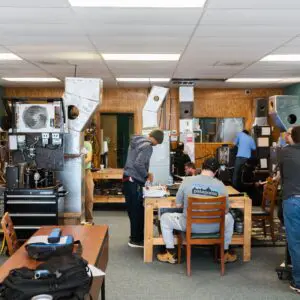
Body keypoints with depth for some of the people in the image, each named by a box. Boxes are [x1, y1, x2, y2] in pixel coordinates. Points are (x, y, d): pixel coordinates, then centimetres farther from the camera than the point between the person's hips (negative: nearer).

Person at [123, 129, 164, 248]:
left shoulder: (136, 141, 12)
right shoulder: (147, 146, -16)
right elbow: (138, 164, -25)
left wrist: (145, 174, 14)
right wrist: (147, 175, -10)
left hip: (128, 179, 9)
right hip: (134, 181, -9)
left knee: (134, 210, 16)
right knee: (137, 211, 0)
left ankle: (136, 236, 26)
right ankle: (136, 240, 8)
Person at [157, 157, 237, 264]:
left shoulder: (187, 181, -10)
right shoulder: (220, 185, -9)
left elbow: (178, 205, 1)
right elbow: (225, 210, 2)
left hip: (190, 225, -1)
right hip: (213, 227, 1)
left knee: (165, 218, 25)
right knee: (229, 218, 33)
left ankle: (171, 254, 25)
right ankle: (224, 254, 37)